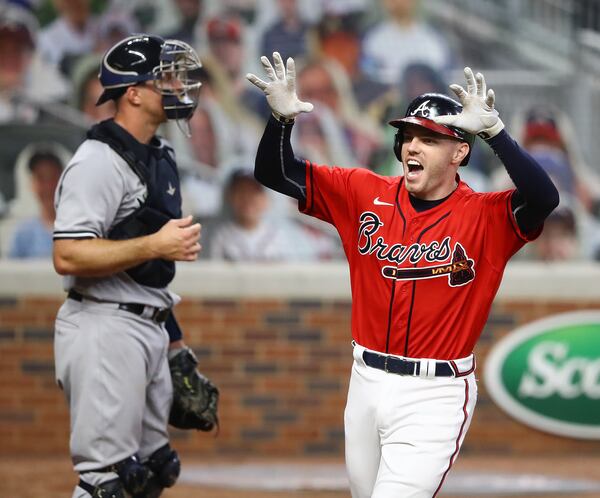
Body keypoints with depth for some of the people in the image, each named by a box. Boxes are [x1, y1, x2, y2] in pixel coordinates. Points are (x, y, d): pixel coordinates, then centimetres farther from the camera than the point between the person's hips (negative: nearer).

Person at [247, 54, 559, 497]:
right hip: (367, 382, 6)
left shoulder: (484, 217, -11)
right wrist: (281, 119, -18)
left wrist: (492, 129, -39)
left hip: (434, 396, -5)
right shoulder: (364, 194, 2)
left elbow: (544, 199, -31)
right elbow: (276, 174, 2)